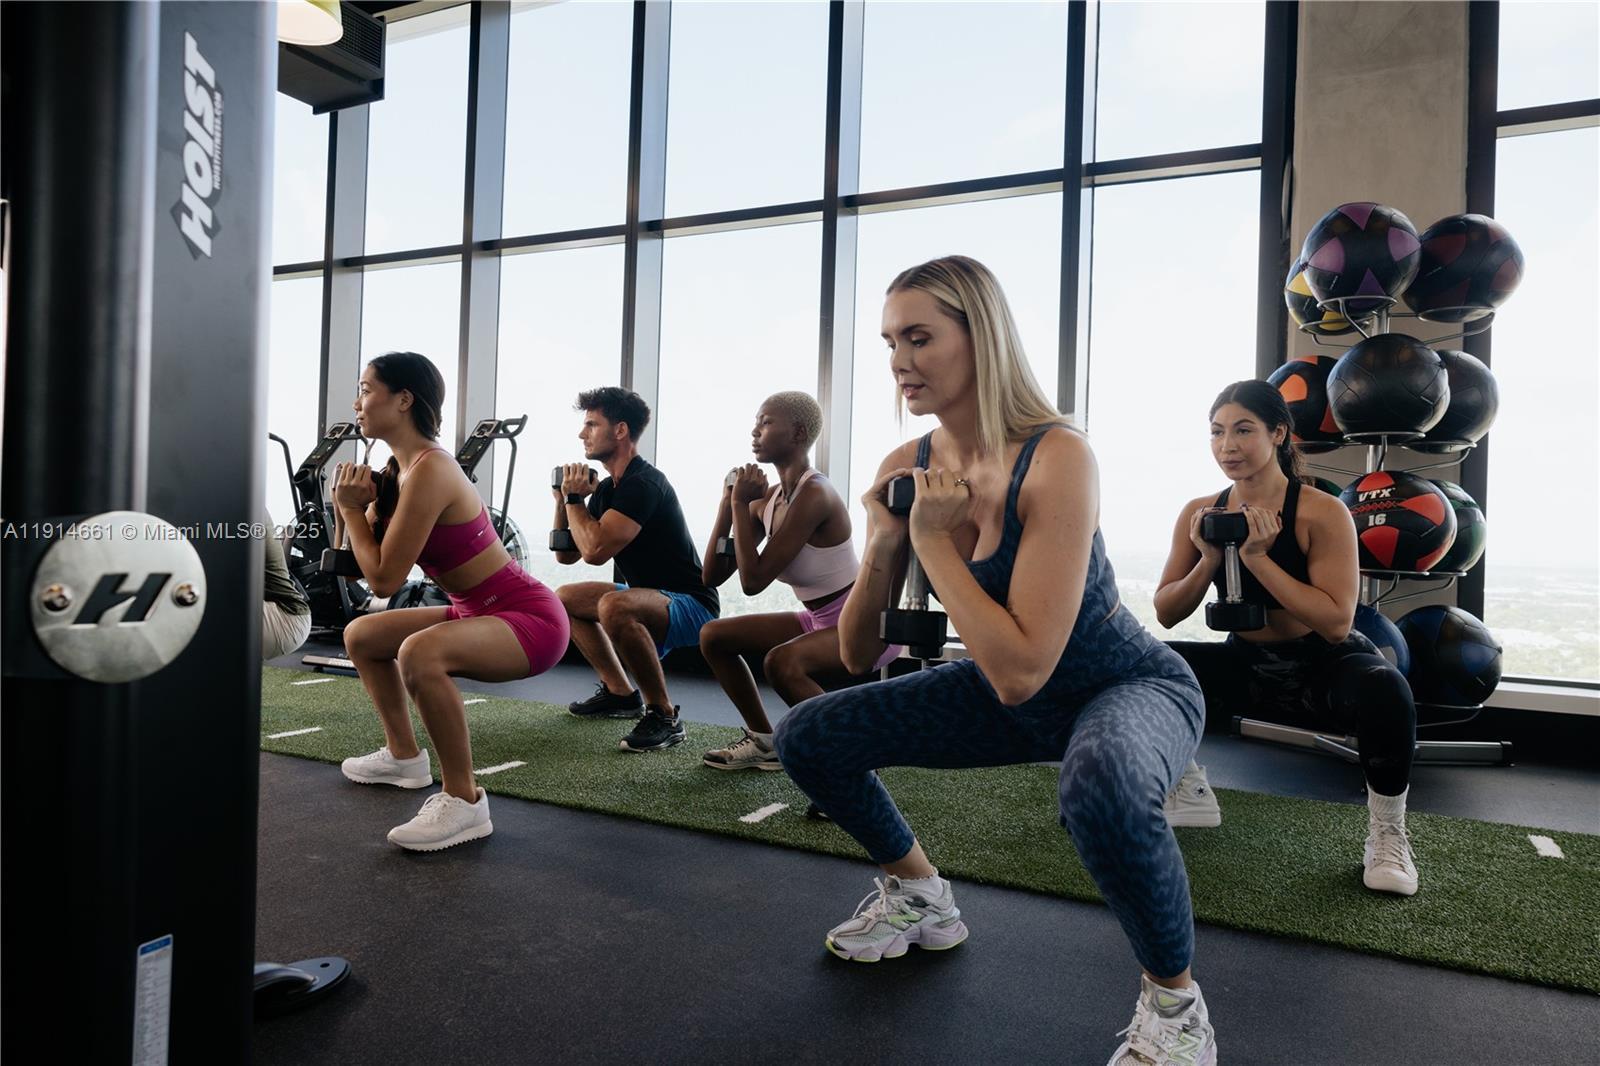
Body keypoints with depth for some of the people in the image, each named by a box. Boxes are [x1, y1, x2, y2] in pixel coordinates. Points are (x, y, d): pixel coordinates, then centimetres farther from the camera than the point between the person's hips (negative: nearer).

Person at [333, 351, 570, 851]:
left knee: (419, 653, -37)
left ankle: (464, 802, -19)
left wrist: (350, 509, -10)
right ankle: (404, 756, 37)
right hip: (482, 612, 10)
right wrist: (352, 505, -3)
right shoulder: (400, 468, 7)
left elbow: (384, 579, -22)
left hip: (530, 619, -10)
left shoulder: (429, 470, -22)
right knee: (360, 635, 22)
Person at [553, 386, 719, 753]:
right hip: (650, 599, 10)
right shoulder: (608, 488, 10)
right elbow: (566, 554, 14)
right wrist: (563, 500, 1)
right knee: (564, 598, 19)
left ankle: (663, 715, -20)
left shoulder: (644, 484, -21)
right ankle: (620, 693, 21)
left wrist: (574, 498, -14)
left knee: (614, 606, -37)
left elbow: (595, 550, -30)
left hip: (690, 605, -10)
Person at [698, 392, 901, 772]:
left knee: (781, 661, -34)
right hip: (820, 620, 9)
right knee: (713, 636, 8)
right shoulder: (767, 499, 2)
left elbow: (753, 580, -28)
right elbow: (712, 576, -1)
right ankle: (764, 742, 18)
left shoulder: (813, 494, -24)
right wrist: (729, 502, -7)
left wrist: (741, 505, -20)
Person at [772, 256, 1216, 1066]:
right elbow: (856, 656, -7)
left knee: (1102, 784, -41)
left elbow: (1023, 671, -35)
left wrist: (932, 539, -30)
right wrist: (881, 549, -23)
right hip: (1008, 690, 6)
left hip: (1130, 688, -6)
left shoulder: (1056, 458, -29)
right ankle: (923, 899, 25)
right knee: (807, 738, 0)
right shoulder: (906, 467, -10)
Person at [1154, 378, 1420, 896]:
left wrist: (1257, 558, -31)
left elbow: (1337, 622, -26)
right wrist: (1208, 560, -21)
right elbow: (1166, 613, -4)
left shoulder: (1322, 513, -18)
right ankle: (1190, 793, 7)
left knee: (1383, 690, -37)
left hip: (1323, 667, -4)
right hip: (1246, 666, 4)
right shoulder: (1199, 513, -5)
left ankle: (1387, 833, -9)